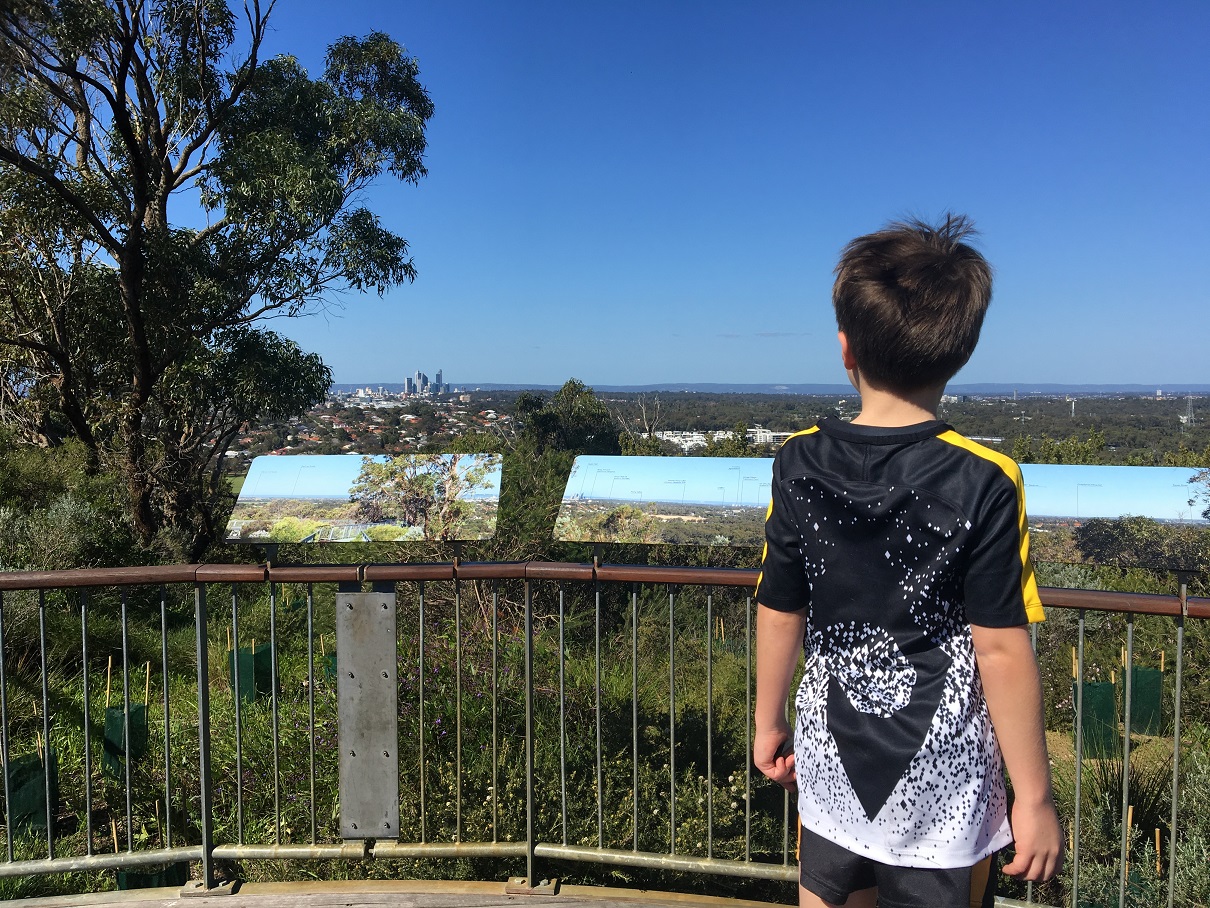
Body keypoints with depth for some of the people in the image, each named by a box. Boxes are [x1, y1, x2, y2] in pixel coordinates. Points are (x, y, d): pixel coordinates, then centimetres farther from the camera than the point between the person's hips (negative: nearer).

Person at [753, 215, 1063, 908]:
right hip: (943, 786, -2)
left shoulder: (800, 467, -10)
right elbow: (1002, 650, -16)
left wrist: (769, 722, 13)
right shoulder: (985, 484, -19)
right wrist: (1035, 797, -5)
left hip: (831, 766, 3)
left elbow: (780, 615, -2)